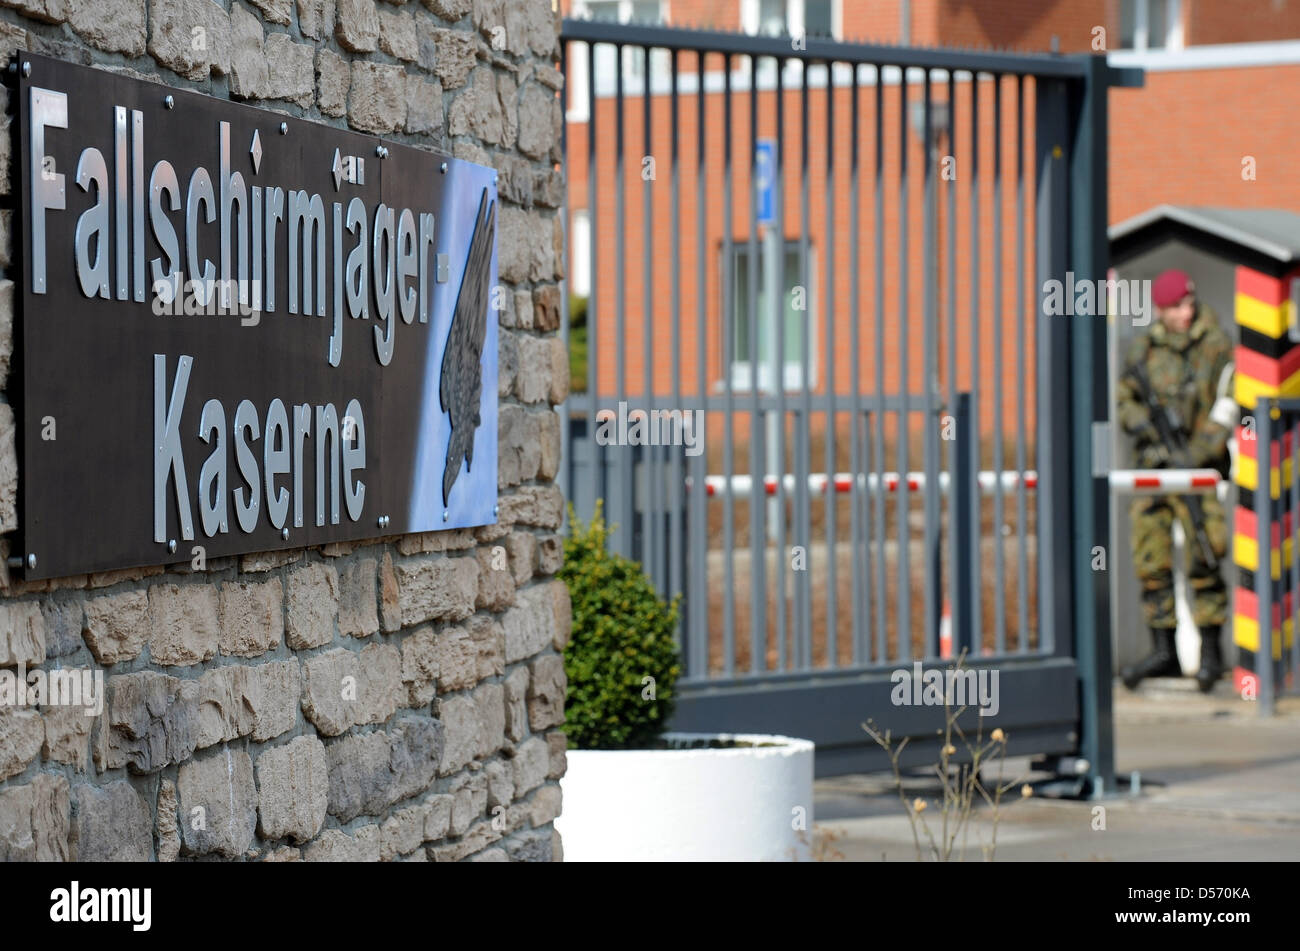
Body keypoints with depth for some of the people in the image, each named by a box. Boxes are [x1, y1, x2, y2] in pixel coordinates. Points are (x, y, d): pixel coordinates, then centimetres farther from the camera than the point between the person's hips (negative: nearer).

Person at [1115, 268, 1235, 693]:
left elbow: (1225, 411, -8)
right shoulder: (1144, 347, 6)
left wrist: (1194, 456, -17)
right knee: (1152, 560, 3)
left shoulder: (1217, 347, -5)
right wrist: (1139, 422, -6)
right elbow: (1123, 395, 15)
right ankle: (1163, 651, 11)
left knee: (1203, 558, -10)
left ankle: (1210, 653, -3)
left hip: (1197, 465, -4)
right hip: (1153, 466, 4)